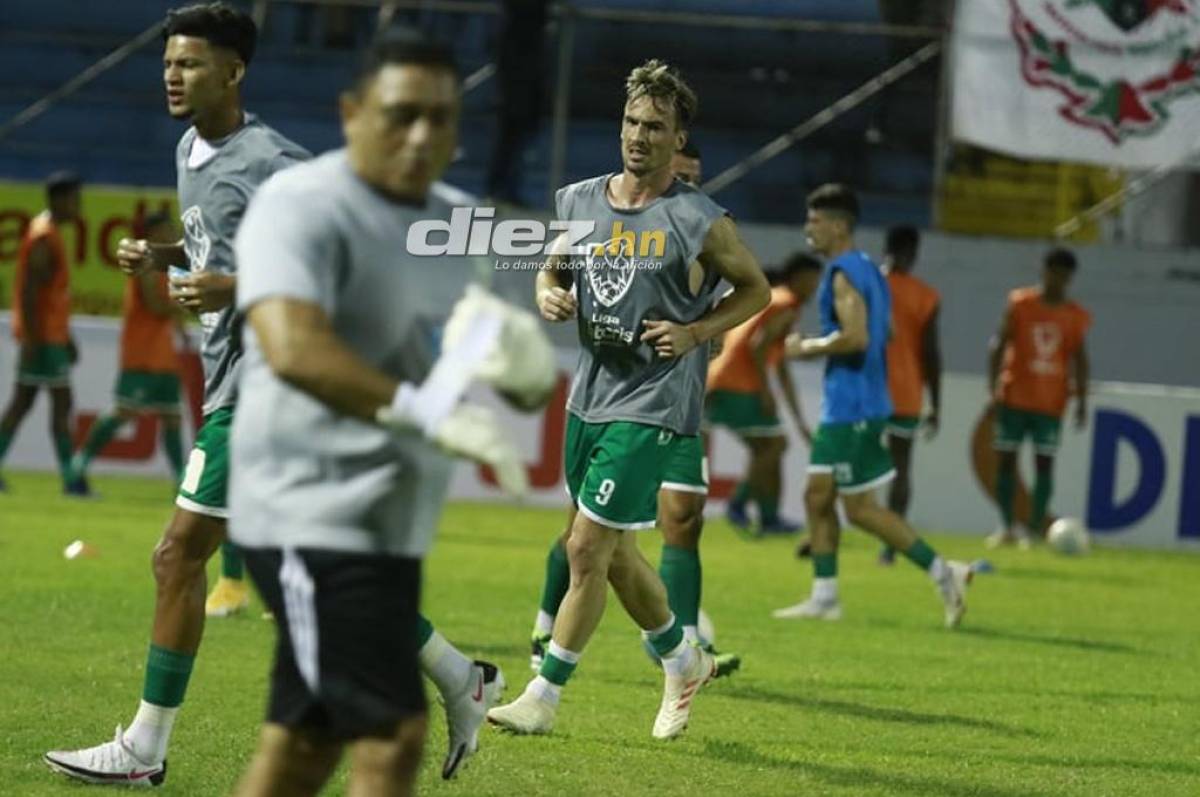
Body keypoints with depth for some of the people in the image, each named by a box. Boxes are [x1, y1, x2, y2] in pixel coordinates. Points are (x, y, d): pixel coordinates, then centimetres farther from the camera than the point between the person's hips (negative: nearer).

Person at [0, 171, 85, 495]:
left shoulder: (51, 233, 17)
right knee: (62, 401, -7)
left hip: (51, 332, 10)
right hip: (43, 335, -10)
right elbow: (29, 290, -21)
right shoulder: (43, 237, -15)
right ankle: (70, 478, -6)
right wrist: (32, 339, -24)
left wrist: (66, 336, 25)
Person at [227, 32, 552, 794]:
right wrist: (429, 415, -39)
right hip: (316, 521, -9)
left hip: (388, 523, 9)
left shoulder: (448, 224, 15)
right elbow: (293, 348, -29)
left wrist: (529, 364, -8)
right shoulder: (305, 208, -12)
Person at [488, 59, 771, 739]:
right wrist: (550, 296, -3)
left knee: (588, 547, -10)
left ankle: (544, 696, -2)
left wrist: (695, 332, -11)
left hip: (654, 407, -7)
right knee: (613, 553, 16)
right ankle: (683, 662, 38)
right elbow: (553, 271, 21)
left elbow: (755, 288, 3)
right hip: (590, 395, 7)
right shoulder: (579, 202, 6)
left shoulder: (700, 221, -9)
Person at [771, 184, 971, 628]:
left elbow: (855, 337, -26)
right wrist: (815, 348, 18)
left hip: (852, 407, -10)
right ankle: (824, 598, 14)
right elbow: (876, 335, 22)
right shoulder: (868, 270, 15)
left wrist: (807, 348, -12)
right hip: (842, 407, 10)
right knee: (818, 497, 12)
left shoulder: (844, 273, -15)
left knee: (861, 508, -6)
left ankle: (943, 573, -6)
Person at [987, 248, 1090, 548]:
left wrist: (1081, 401, -1)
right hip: (1014, 397, 0)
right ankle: (1008, 526, 10)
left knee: (1044, 463, -4)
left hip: (1051, 402, 1)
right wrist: (994, 387, -10)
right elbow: (999, 345, -2)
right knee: (1005, 459, 2)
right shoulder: (1020, 303, -2)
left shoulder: (1076, 316, 3)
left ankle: (1036, 527, -2)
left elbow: (1079, 359, 5)